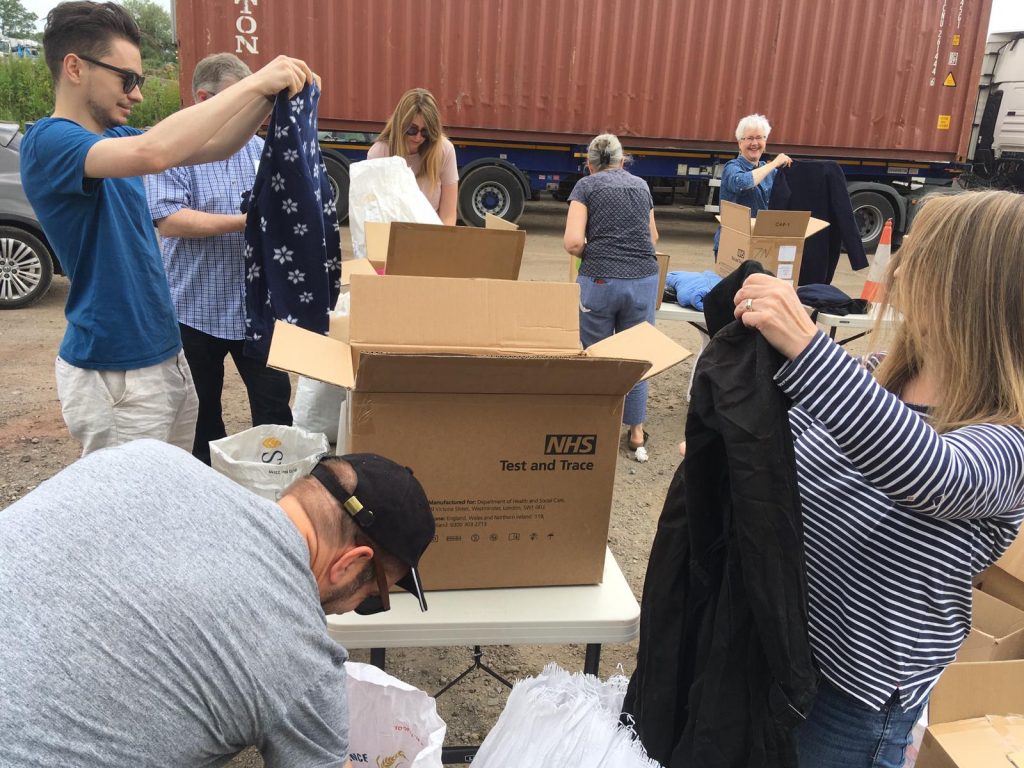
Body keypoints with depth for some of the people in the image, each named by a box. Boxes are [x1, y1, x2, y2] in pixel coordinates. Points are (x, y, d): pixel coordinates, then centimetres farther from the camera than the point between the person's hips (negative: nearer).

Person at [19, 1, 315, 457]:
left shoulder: (114, 138, 10)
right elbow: (151, 153, -36)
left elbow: (213, 147, 8)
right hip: (114, 376, -8)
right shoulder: (48, 142, -17)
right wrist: (255, 81, -31)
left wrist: (271, 94, -8)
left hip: (164, 356, 8)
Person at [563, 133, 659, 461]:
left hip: (600, 280, -3)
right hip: (644, 278, 4)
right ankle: (636, 434, 24)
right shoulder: (641, 184, 19)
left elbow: (572, 242, -6)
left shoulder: (586, 185, 5)